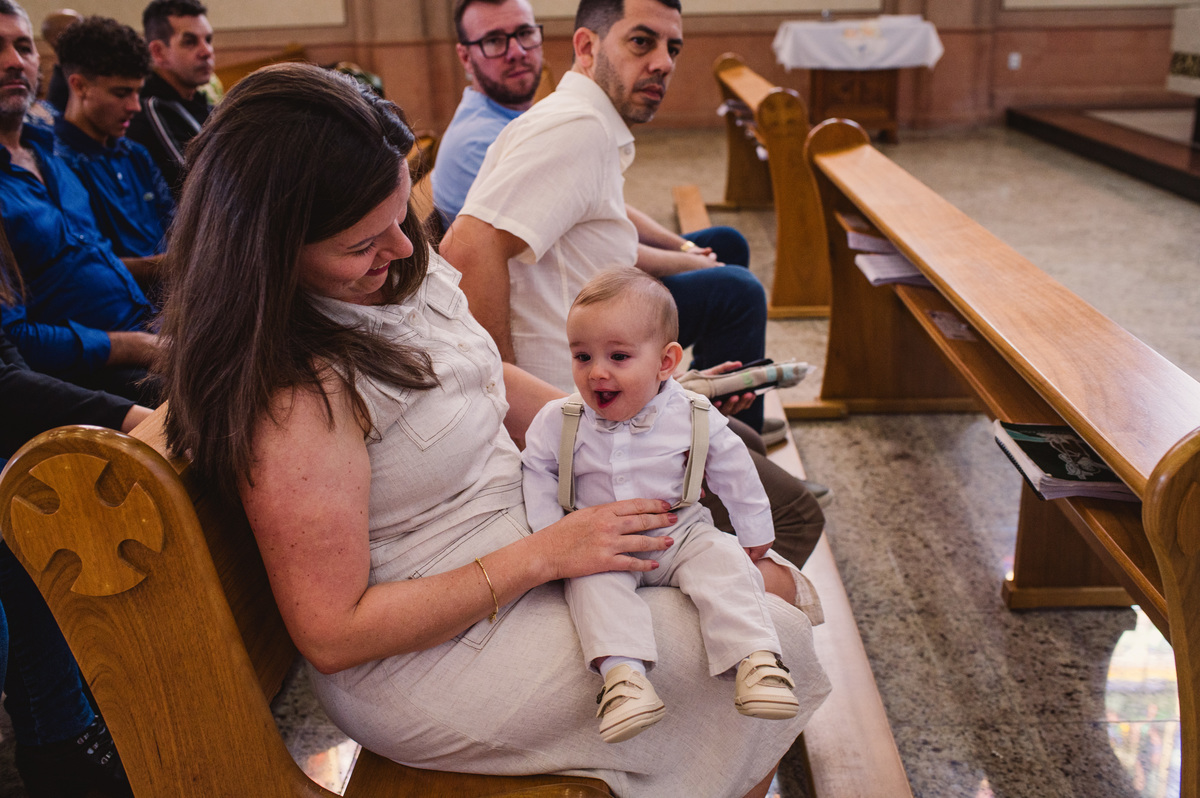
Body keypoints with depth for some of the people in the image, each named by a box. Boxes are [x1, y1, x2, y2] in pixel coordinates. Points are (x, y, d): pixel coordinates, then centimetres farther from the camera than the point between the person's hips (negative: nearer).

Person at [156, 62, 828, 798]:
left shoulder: (403, 268, -3)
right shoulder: (296, 389, -30)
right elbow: (332, 635, -25)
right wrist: (545, 554, -24)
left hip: (528, 552, 9)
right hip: (429, 656, -9)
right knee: (774, 644, -8)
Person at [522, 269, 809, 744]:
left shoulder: (694, 418, -7)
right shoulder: (558, 423, -7)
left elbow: (733, 471, 6)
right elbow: (536, 474, 5)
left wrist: (754, 534, 13)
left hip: (682, 534, 1)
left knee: (726, 565, -25)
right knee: (592, 582, -31)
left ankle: (755, 658, -28)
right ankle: (622, 673, -43)